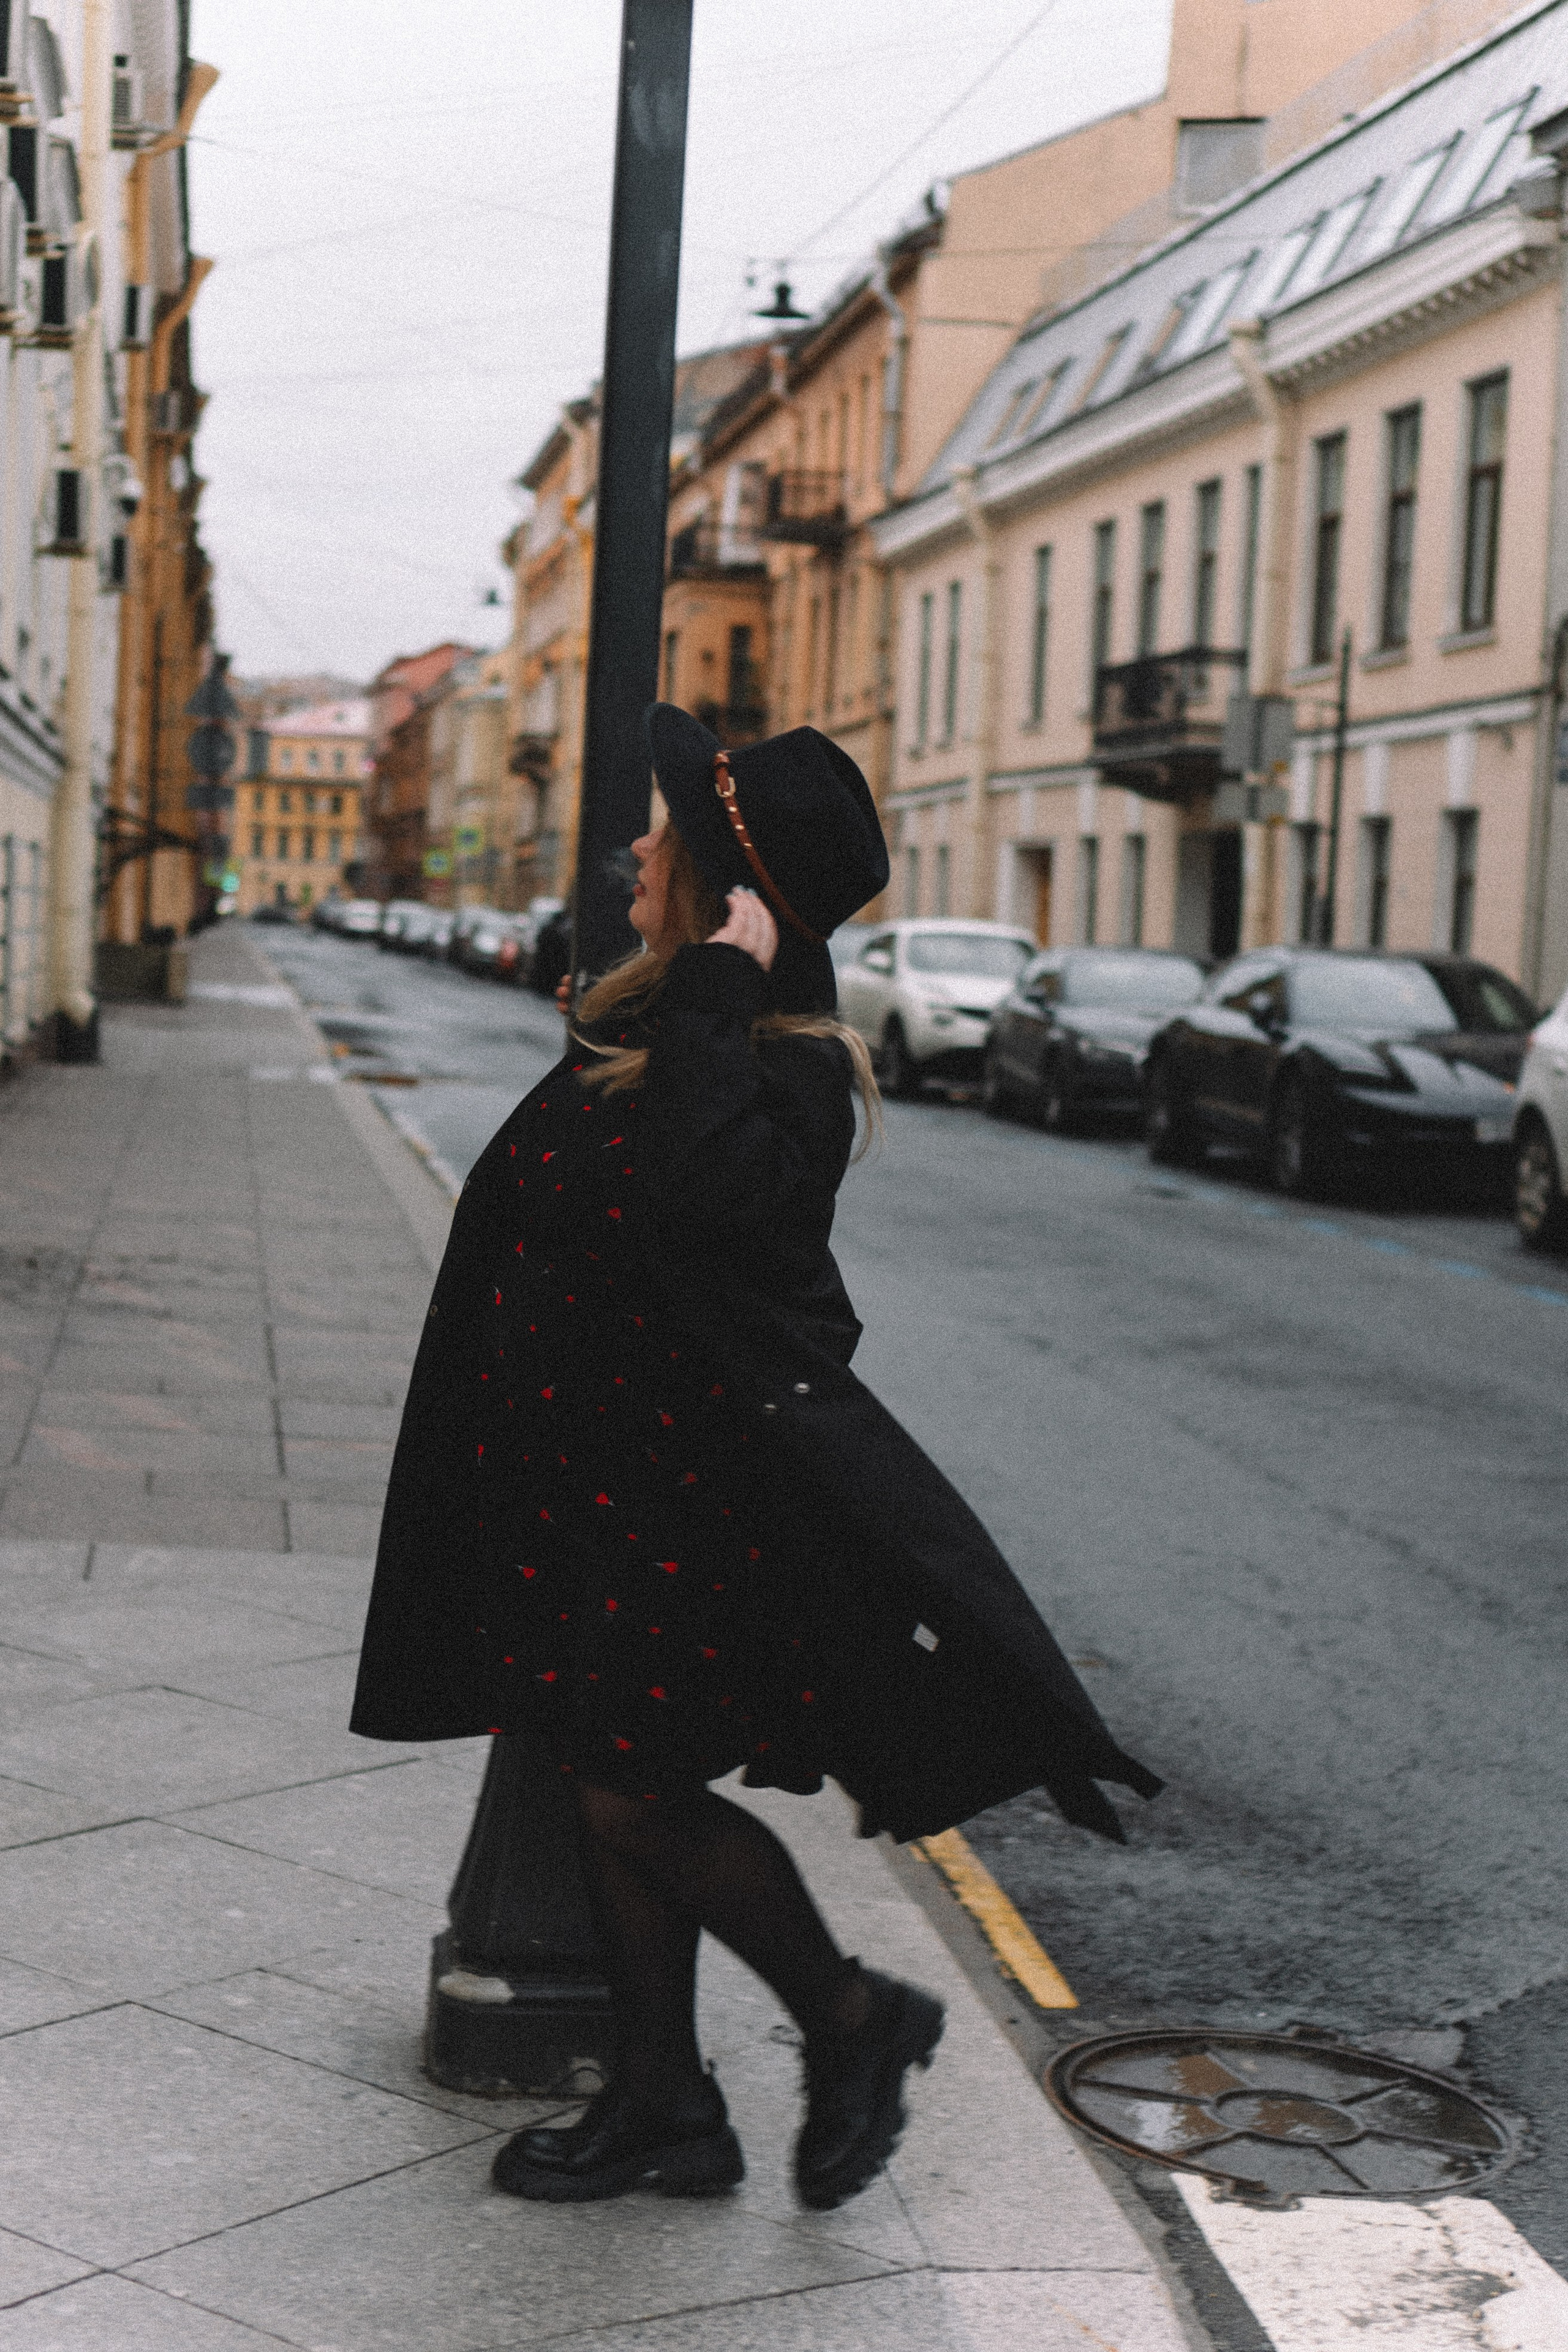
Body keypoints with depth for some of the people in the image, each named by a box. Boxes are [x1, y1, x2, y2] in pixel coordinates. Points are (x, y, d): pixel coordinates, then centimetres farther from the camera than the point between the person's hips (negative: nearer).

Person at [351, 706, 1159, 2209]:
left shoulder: (792, 1070, -18)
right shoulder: (635, 1025, 8)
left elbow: (703, 1187, -38)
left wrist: (722, 989, -30)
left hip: (685, 1491, -9)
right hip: (577, 1475, 9)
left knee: (640, 1799, -2)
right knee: (607, 1791, 13)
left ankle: (852, 2025, 21)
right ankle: (663, 2110, 26)